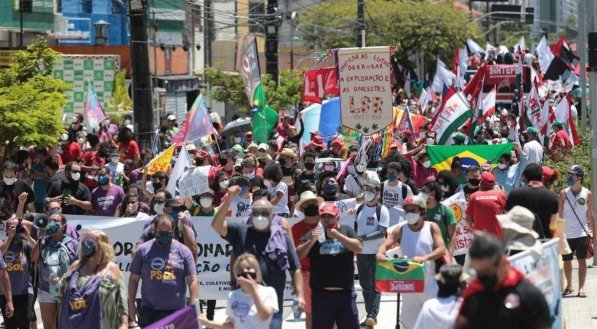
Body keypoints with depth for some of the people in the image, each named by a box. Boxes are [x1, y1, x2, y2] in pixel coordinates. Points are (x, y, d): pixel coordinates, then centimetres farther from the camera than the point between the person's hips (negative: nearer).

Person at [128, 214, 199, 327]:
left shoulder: (183, 251, 2)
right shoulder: (143, 250, 2)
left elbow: (192, 281, -1)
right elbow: (133, 279, 7)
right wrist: (131, 304, 3)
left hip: (177, 311, 0)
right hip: (149, 311, 0)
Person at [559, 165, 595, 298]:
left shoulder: (587, 194, 1)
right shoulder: (564, 193, 1)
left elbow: (590, 215, 6)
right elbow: (559, 214, 2)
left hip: (582, 233, -1)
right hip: (566, 234, 1)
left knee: (582, 260, -4)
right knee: (567, 261, 8)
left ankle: (581, 288, -1)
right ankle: (569, 285, 25)